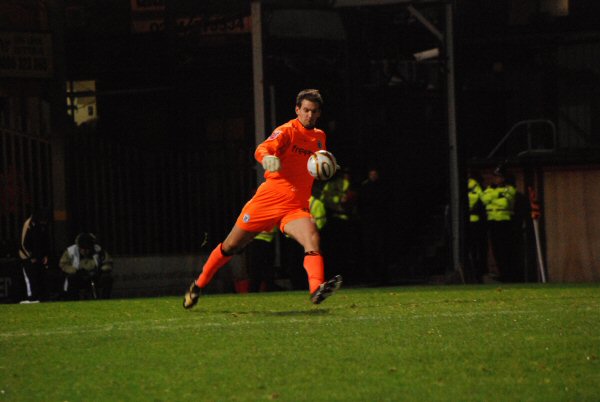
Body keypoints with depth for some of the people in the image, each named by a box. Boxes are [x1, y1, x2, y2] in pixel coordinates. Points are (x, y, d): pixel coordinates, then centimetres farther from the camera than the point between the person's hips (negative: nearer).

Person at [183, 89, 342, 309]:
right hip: (269, 198, -3)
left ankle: (317, 288, -47)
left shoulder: (320, 137, 14)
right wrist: (268, 158, -50)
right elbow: (261, 150, -25)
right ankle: (198, 285, 28)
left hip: (296, 208, 3)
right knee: (231, 246, 7)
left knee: (312, 240, -28)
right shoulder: (287, 131, -6)